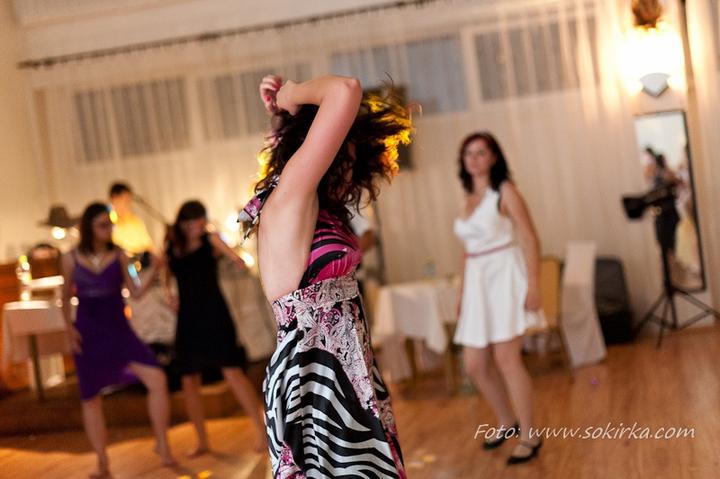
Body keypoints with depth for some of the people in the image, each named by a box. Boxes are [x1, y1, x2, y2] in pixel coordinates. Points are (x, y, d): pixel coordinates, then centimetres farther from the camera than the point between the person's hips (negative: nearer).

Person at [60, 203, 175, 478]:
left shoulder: (119, 256, 0)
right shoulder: (71, 259, 0)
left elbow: (135, 293, -1)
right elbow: (66, 297, 11)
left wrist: (153, 272, -15)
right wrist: (69, 326, -2)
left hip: (119, 331, 0)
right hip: (87, 334, 0)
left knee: (157, 379, -17)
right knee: (91, 398, 6)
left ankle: (162, 445, -3)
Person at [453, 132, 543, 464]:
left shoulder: (505, 191, -5)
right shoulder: (468, 198, 16)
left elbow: (530, 239, -11)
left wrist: (534, 285, -19)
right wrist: (462, 292, 16)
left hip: (504, 277, -7)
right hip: (477, 282, 7)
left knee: (506, 358, -12)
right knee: (474, 365, 6)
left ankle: (529, 437, -1)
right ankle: (508, 423, 27)